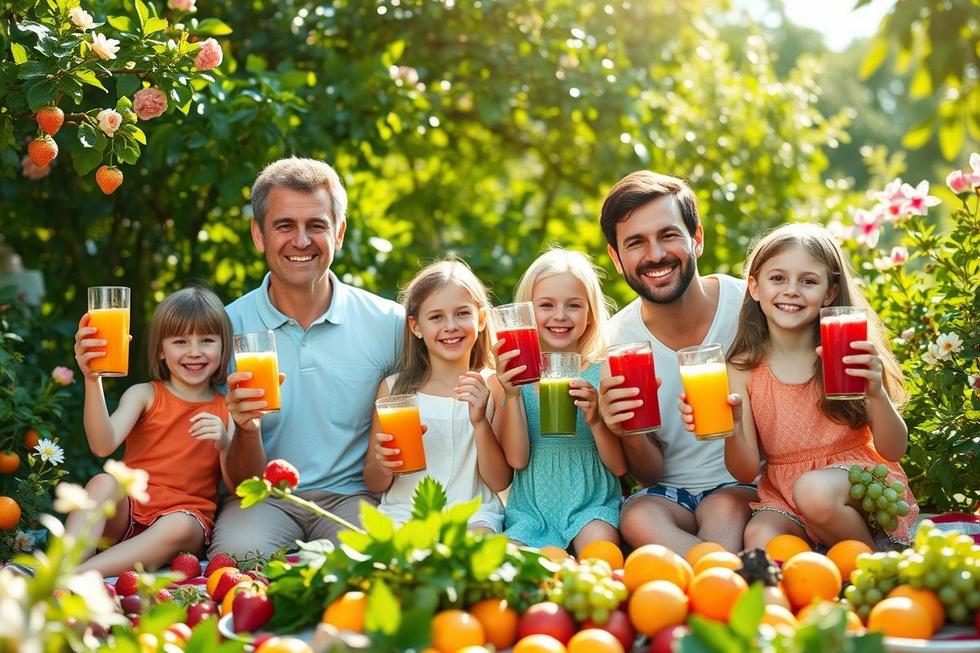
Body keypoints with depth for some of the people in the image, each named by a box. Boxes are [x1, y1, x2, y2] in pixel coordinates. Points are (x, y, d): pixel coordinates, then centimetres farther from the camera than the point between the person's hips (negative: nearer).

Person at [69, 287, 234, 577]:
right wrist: (93, 380, -29)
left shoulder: (228, 411, 8)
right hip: (126, 512, 1)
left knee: (180, 526, -35)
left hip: (187, 515, 0)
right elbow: (103, 445, -16)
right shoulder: (144, 395, 4)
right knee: (103, 483, -30)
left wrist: (225, 445, -18)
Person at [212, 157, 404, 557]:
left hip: (352, 497, 0)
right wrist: (246, 430, -23)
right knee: (237, 555, -32)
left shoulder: (390, 324, -2)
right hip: (266, 500, 1)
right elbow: (244, 484, -1)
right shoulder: (229, 327, -2)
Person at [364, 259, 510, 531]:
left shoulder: (492, 386, 3)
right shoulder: (394, 388, 6)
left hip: (474, 513, -1)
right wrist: (383, 467, -12)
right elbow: (373, 484, 12)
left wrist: (481, 422, -14)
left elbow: (500, 482, 0)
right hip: (403, 513, 1)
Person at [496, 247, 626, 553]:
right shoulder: (517, 375, 2)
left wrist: (596, 420, -20)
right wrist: (511, 395, -17)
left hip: (593, 503, -1)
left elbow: (620, 466, -1)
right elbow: (516, 459, -5)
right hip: (531, 507, 1)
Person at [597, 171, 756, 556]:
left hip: (752, 485, -2)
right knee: (638, 517, -30)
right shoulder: (616, 341, -6)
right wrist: (631, 436, -23)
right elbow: (652, 474, 1)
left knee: (724, 509, -35)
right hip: (673, 492, 3)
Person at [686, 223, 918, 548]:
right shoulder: (743, 368, -3)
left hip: (857, 478, 0)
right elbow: (746, 470, -4)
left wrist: (877, 393, -25)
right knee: (758, 537, -32)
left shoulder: (849, 354, -5)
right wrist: (732, 429, -26)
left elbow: (893, 451, -6)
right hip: (782, 492, 0)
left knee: (813, 490, -33)